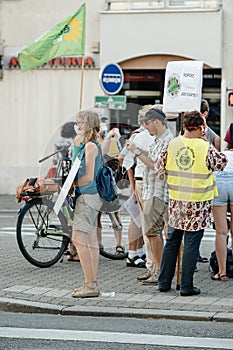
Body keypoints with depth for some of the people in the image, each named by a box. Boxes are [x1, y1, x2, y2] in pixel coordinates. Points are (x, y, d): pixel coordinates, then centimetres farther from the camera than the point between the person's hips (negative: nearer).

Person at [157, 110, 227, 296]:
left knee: (172, 241, 15)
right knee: (191, 244, 1)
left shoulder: (172, 144, -1)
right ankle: (187, 286, 3)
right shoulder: (206, 148, -13)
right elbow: (222, 162, 2)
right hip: (198, 204, -4)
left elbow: (160, 166, 7)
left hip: (176, 200, 4)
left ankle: (164, 282, 20)